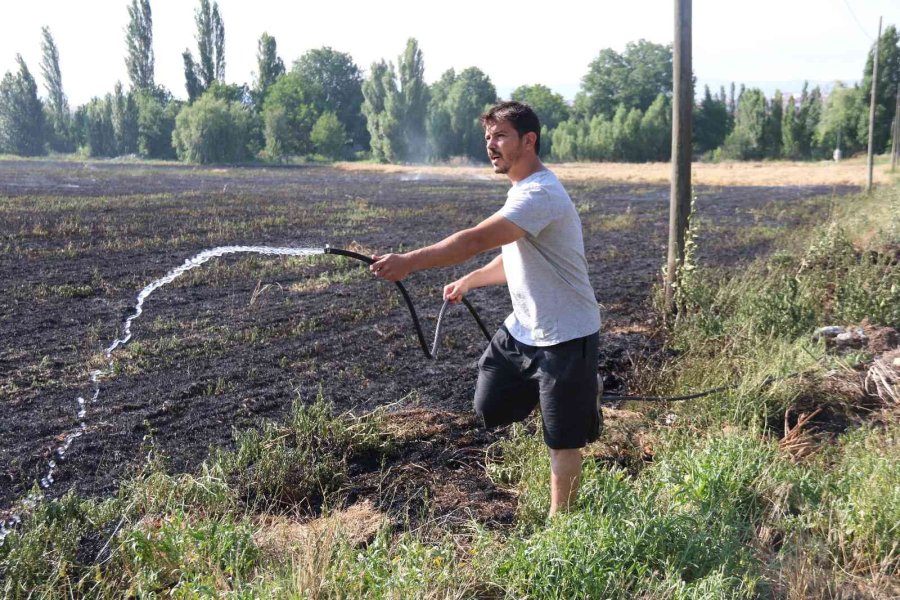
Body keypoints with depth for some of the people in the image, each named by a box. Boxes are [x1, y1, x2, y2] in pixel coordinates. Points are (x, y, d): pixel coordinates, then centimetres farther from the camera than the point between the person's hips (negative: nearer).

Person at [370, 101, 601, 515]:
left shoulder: (540, 195, -24)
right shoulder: (523, 191, 9)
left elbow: (477, 239, -38)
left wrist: (409, 262, -44)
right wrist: (468, 282, 12)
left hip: (565, 336, -9)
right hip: (522, 329, 9)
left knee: (562, 441, 4)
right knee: (491, 408, 15)